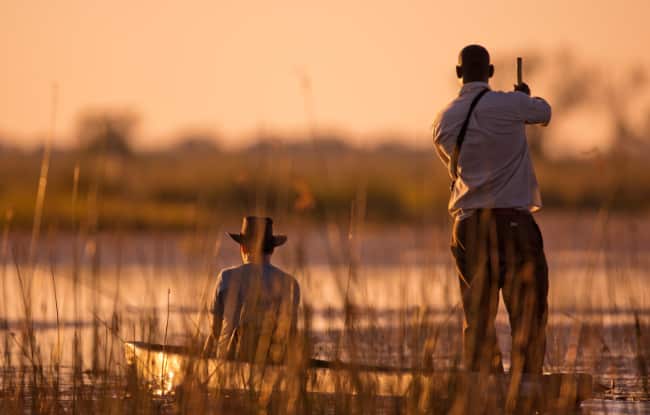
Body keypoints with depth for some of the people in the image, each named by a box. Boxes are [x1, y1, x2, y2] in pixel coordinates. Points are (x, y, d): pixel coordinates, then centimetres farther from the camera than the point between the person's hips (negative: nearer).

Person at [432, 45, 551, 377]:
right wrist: (527, 96, 35)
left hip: (468, 222, 4)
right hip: (513, 221, -4)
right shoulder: (510, 105, -7)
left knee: (477, 316, 8)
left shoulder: (444, 120, 6)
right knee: (528, 314, 1)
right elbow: (545, 113, 14)